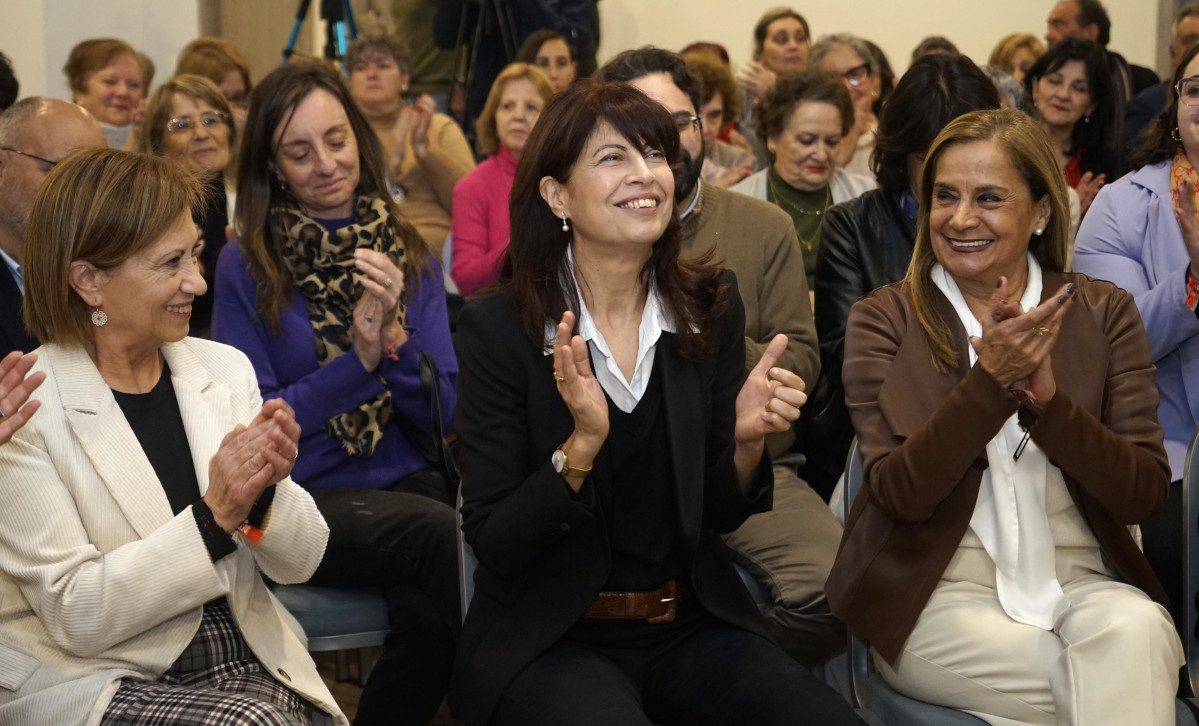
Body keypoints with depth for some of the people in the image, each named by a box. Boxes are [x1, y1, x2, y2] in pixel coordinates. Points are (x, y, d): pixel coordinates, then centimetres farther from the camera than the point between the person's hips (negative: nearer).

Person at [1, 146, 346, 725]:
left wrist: (265, 493, -15)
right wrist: (214, 517, -21)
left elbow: (300, 562, 7)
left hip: (251, 666, 5)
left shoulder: (224, 369, 5)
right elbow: (74, 615, -13)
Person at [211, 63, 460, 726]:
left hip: (407, 483, 3)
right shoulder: (245, 266, -1)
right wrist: (359, 360, -13)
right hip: (302, 498, -3)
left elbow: (443, 416, 5)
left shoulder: (408, 256, 9)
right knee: (448, 534, -30)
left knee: (429, 611, -30)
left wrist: (394, 338, -13)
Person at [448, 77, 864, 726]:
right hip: (550, 641, -3)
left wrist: (747, 441, -13)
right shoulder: (497, 329, -9)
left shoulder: (709, 308, 2)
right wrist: (581, 446, -26)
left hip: (691, 625, 4)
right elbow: (491, 544, -11)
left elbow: (717, 514, 8)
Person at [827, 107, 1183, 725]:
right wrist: (990, 381, -22)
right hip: (939, 594, -3)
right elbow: (898, 493, -10)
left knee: (1135, 629, -33)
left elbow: (1145, 494, -3)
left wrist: (1045, 395, -18)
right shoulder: (884, 320, 1)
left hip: (1079, 582, 3)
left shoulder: (1104, 314, 6)